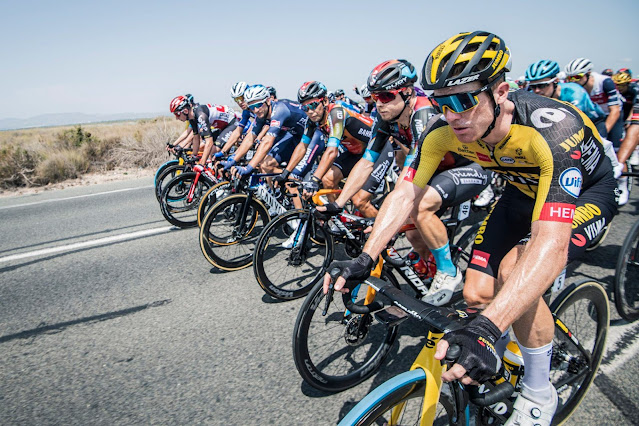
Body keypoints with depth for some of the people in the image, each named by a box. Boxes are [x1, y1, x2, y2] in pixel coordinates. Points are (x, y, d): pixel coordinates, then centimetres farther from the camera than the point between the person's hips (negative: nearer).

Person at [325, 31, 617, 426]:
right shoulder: (445, 131, -24)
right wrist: (364, 259, -33)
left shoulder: (553, 129, -40)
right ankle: (503, 337, 30)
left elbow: (551, 242, -49)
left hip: (587, 191, -5)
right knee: (477, 292, -7)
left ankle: (539, 394, -3)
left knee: (516, 271, -29)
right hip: (525, 189, 5)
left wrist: (488, 327, -59)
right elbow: (407, 193, -20)